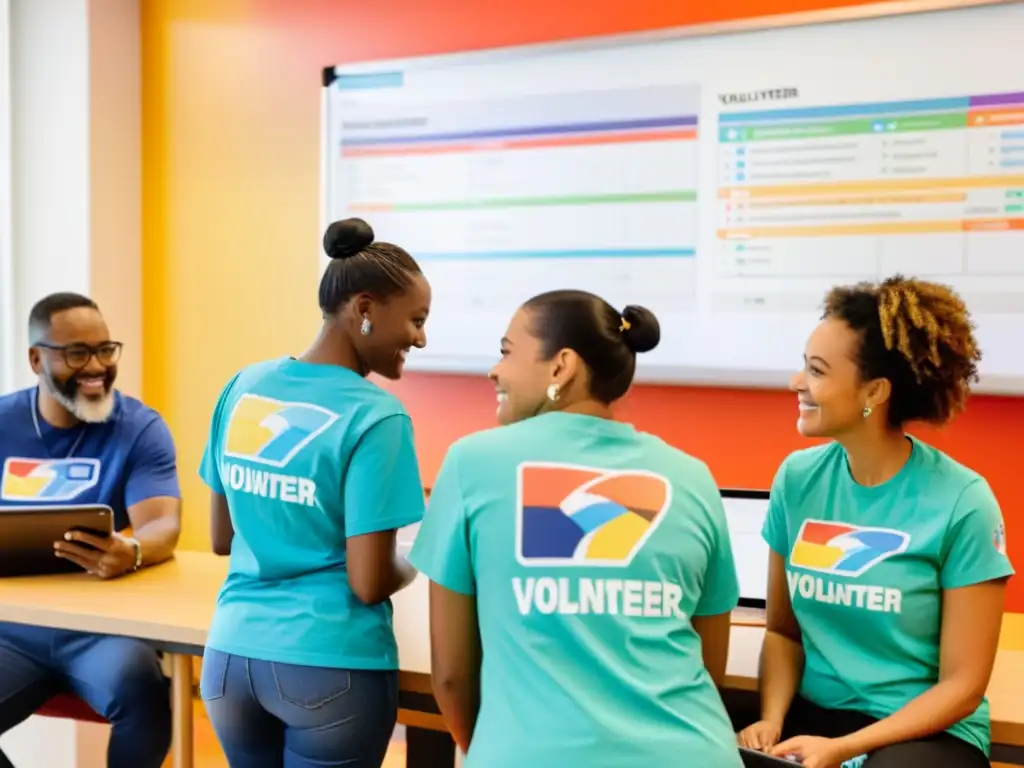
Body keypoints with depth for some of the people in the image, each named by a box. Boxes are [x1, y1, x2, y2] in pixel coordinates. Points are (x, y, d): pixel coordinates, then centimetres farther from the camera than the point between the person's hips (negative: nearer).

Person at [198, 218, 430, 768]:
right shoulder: (374, 415, -17)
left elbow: (222, 539, 10)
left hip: (230, 655, 6)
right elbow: (369, 584, -17)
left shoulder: (244, 386, 1)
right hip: (331, 666, -5)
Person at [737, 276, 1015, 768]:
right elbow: (783, 629, 6)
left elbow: (962, 684, -8)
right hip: (813, 711, 3)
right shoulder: (797, 477, -2)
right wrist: (772, 718, -11)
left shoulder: (962, 503, -13)